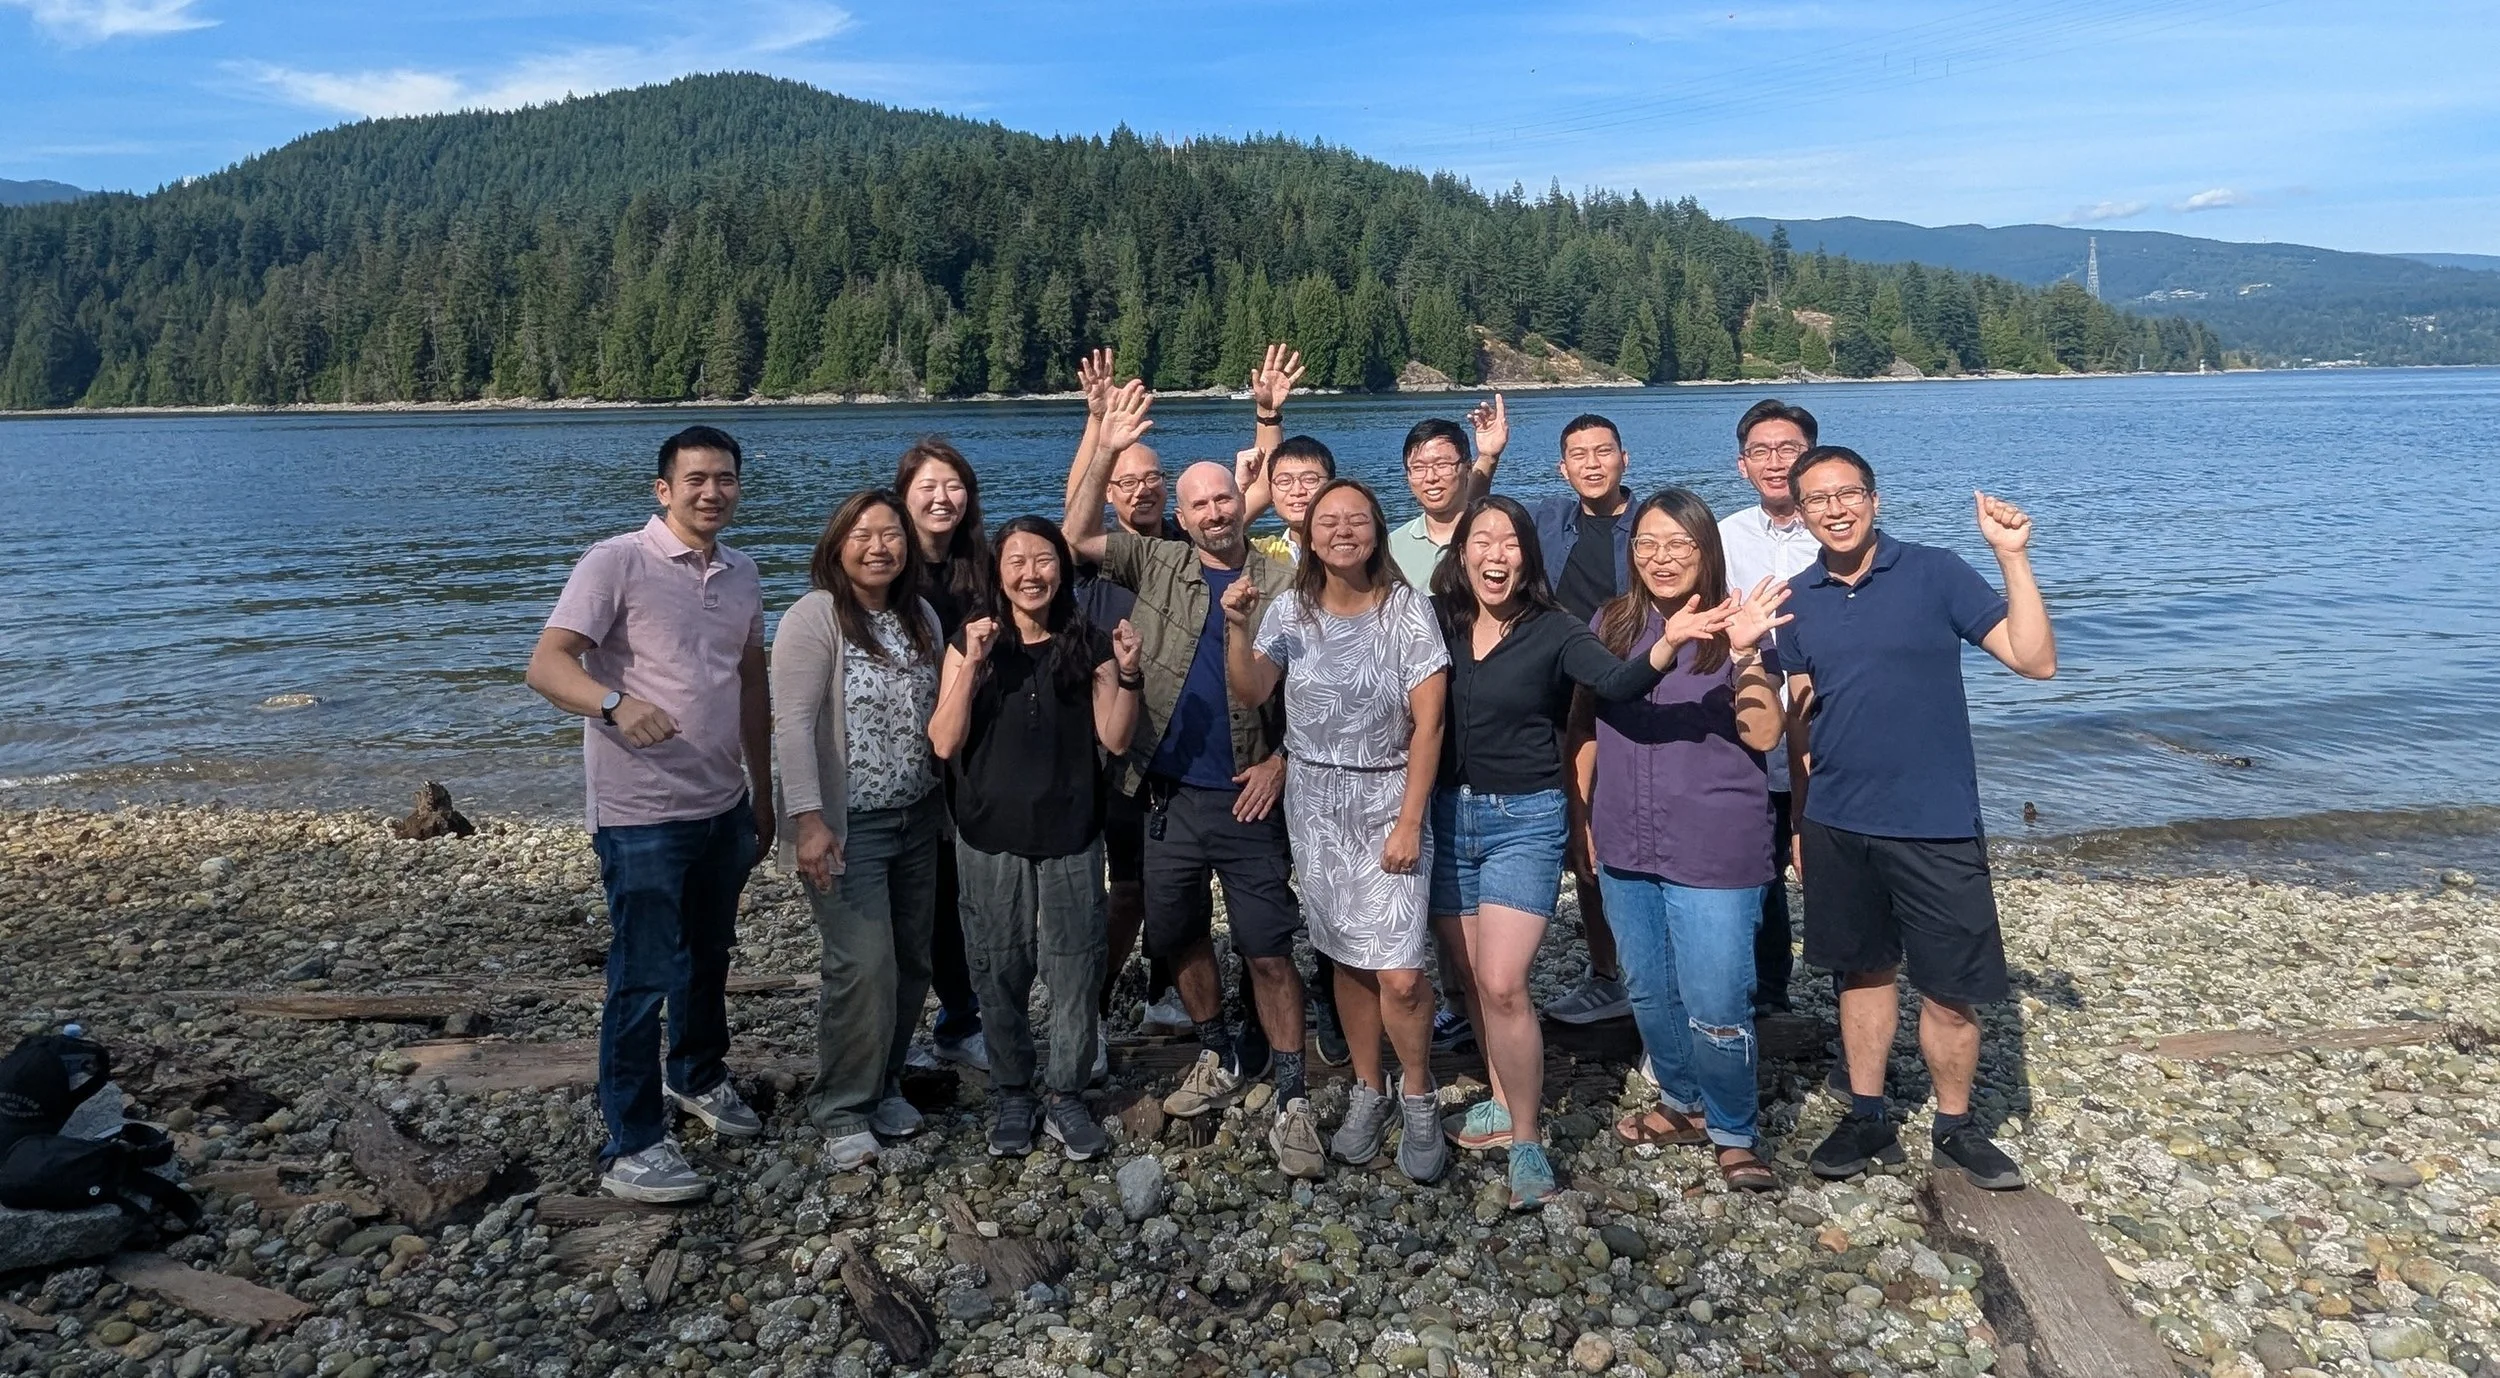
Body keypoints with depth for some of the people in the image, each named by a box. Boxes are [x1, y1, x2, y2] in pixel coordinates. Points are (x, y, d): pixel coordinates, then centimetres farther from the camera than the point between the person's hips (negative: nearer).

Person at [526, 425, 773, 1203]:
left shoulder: (742, 577, 9)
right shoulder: (616, 563, -12)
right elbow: (547, 665, -20)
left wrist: (763, 797, 18)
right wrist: (616, 703, -41)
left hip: (724, 807, 7)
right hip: (642, 814, -6)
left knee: (709, 957, 21)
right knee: (644, 977, -1)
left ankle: (697, 1075, 44)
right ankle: (630, 1148, 13)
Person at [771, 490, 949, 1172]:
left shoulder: (921, 616, 9)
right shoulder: (814, 619, -11)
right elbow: (793, 724, -17)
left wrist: (948, 807, 14)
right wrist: (809, 820, -22)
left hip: (918, 819, 7)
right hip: (847, 826, -6)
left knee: (911, 961, 10)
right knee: (862, 967, -9)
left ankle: (884, 1085, 27)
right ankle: (844, 1111, 7)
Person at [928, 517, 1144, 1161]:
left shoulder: (1088, 645, 3)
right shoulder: (971, 644, 1)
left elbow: (1115, 739, -2)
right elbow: (944, 743, -8)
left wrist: (1127, 673, -16)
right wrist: (972, 665, -18)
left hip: (1071, 836, 0)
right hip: (991, 838, 0)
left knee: (1075, 972, 3)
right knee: (1000, 974, 8)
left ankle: (1068, 1098, 19)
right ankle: (1011, 1097, 25)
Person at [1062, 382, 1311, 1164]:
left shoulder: (1281, 585, -1)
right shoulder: (1157, 565, 4)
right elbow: (1077, 538, -4)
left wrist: (1281, 762, -8)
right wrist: (1107, 451, -12)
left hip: (1247, 798, -3)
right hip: (1168, 796, 3)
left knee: (1268, 950, 0)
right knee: (1178, 936, 16)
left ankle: (1291, 1097, 13)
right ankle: (1221, 1061, 37)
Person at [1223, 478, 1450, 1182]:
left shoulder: (1407, 609, -8)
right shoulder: (1292, 609, 2)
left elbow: (1428, 724, -9)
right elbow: (1250, 692, -6)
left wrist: (1409, 822, -13)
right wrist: (1236, 626, -21)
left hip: (1388, 801, -3)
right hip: (1314, 802, 3)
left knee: (1399, 975, -9)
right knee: (1349, 958, 10)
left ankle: (1417, 1099, 15)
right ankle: (1368, 1091, 28)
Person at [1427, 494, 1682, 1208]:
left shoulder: (1552, 631, -10)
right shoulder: (1437, 623, 1)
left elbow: (1617, 682, -26)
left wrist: (1664, 649, -45)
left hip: (1523, 820, -4)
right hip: (1449, 816, 4)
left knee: (1502, 984, -13)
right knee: (1471, 978, 14)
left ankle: (1526, 1141, 3)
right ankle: (1504, 1101, 35)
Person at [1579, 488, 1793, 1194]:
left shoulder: (1737, 625, -7)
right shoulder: (1611, 623, 4)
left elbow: (1763, 735, -15)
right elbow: (1586, 725, 12)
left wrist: (1745, 653, -27)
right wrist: (1584, 816, 11)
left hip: (1714, 851, -5)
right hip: (1626, 846, 5)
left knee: (1715, 1007, -3)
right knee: (1649, 992, 18)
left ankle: (1735, 1131, 19)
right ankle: (1683, 1106, 39)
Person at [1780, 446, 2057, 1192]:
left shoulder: (1935, 572, -7)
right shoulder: (1798, 599, 4)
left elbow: (2035, 660, -13)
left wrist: (2014, 557, -22)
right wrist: (1799, 823, 10)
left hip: (1936, 825, -3)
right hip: (1838, 826, 3)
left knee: (1949, 988, 4)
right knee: (1862, 970, 15)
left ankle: (1955, 1126, 25)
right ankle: (1867, 1118, 28)